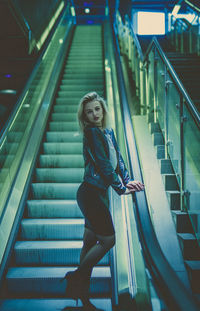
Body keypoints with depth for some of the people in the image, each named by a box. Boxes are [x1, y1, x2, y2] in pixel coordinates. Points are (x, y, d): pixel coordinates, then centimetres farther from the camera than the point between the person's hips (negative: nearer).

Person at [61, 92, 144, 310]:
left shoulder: (108, 132, 12)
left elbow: (118, 159, 14)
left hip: (98, 193, 9)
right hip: (90, 194, -9)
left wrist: (127, 181, 2)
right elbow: (103, 165, -18)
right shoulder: (92, 133, -15)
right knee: (108, 240, -5)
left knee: (90, 242, 12)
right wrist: (120, 189, -12)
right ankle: (76, 278, 10)